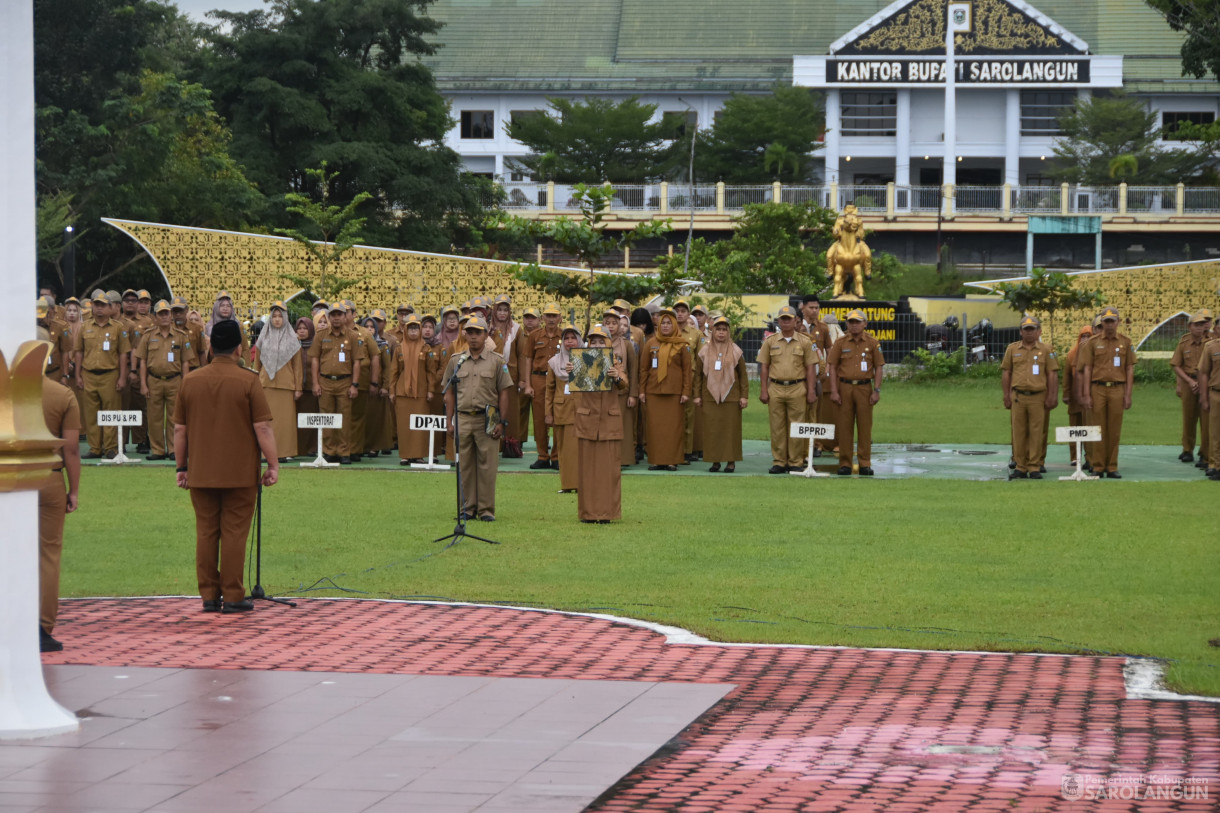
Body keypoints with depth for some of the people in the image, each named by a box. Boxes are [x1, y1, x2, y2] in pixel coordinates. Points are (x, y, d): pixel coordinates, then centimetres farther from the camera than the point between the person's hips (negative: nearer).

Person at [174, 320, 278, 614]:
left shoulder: (190, 381, 4)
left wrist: (182, 466, 15)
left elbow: (179, 429, 7)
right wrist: (273, 464, -2)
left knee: (205, 532, 8)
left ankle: (209, 595, 10)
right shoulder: (247, 381, -8)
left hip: (201, 472, 3)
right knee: (234, 533, 0)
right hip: (240, 473, -3)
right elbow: (262, 427, -10)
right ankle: (232, 597, 1)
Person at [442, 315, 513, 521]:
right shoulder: (456, 361, 10)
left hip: (487, 420, -2)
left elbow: (503, 393, 2)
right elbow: (449, 393, 12)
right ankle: (468, 507, 11)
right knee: (466, 466, 5)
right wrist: (450, 422, 5)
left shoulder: (497, 361, 3)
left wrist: (501, 422, -5)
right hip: (463, 418, 2)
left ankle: (486, 509, 3)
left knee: (487, 466, -2)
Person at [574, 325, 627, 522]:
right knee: (587, 467, 3)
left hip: (609, 420, -1)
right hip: (586, 419, 1)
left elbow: (623, 387, -9)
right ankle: (588, 512, 9)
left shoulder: (616, 361, 4)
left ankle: (607, 512, 5)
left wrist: (617, 377, -31)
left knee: (609, 467, 1)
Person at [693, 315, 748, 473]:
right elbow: (698, 374, 9)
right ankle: (715, 461, 7)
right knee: (712, 430, -1)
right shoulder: (704, 351, 6)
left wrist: (744, 396, -1)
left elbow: (743, 375, 5)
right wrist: (697, 396, 4)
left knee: (731, 429, -1)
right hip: (710, 397, 1)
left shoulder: (736, 351, 4)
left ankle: (731, 462, 6)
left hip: (731, 397, -1)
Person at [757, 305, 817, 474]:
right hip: (775, 389, 1)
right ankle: (778, 463, 7)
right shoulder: (770, 341, 8)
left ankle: (795, 463, 6)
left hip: (797, 389, -1)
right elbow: (764, 367, 9)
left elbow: (810, 368, 4)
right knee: (777, 428, 2)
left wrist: (811, 392, -2)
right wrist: (763, 390, 1)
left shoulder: (804, 342, 5)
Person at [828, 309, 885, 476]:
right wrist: (834, 391, -4)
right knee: (844, 426, 1)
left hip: (864, 387, 0)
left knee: (865, 427, 1)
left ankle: (865, 464, 7)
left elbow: (878, 367, 5)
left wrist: (877, 391, -3)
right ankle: (845, 463, 6)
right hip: (845, 387, 0)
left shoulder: (872, 343, 4)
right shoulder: (840, 343, 5)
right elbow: (833, 367, 4)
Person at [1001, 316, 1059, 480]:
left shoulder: (1046, 351, 5)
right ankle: (1020, 467, 7)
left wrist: (1051, 397, -3)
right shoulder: (1012, 349, 9)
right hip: (1018, 397, 1)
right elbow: (1005, 373, 11)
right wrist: (1006, 395, 4)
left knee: (1036, 433, -1)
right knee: (1018, 433, 1)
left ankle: (1034, 467, 4)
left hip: (1038, 397, -1)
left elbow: (1052, 375, 3)